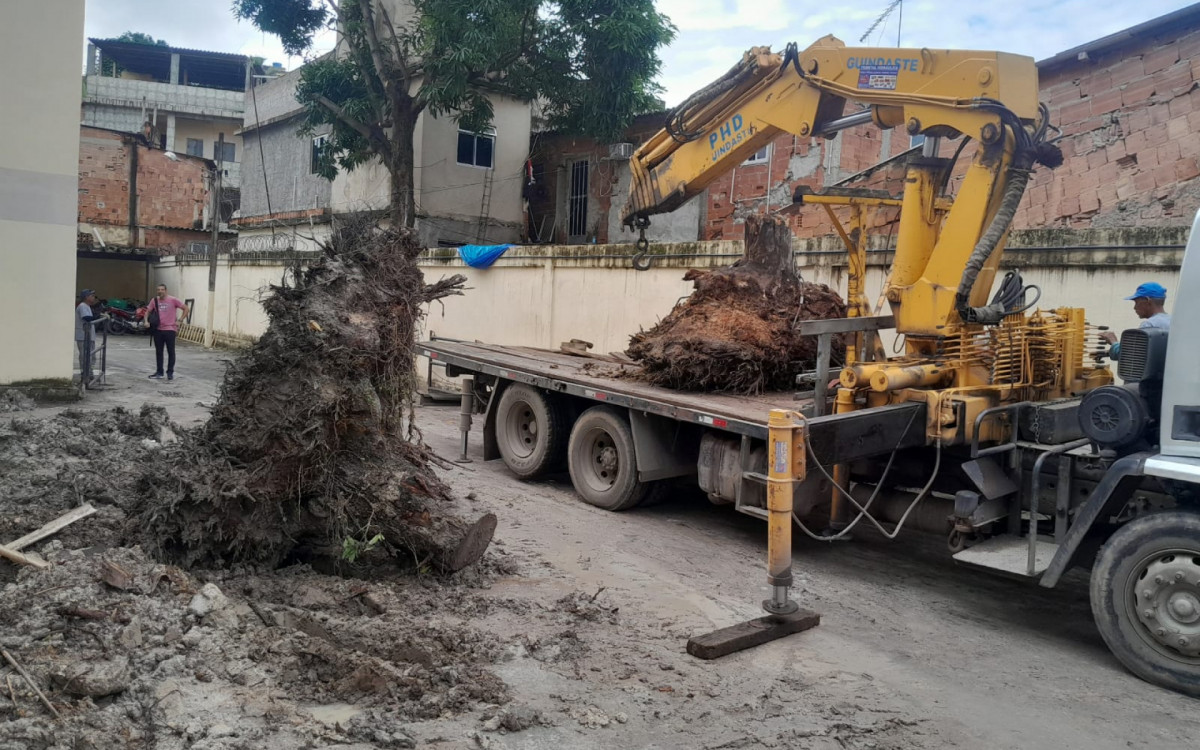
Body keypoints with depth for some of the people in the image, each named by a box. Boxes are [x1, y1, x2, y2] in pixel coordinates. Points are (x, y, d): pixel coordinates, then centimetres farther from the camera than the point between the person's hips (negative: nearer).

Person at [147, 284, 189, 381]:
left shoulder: (173, 300, -6)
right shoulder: (154, 300, 5)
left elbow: (186, 308, -1)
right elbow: (148, 311, 13)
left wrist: (179, 321, -7)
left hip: (170, 330, -4)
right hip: (158, 330, 4)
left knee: (171, 352, 1)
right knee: (158, 352, 10)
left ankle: (170, 372, 10)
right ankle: (159, 372, 19)